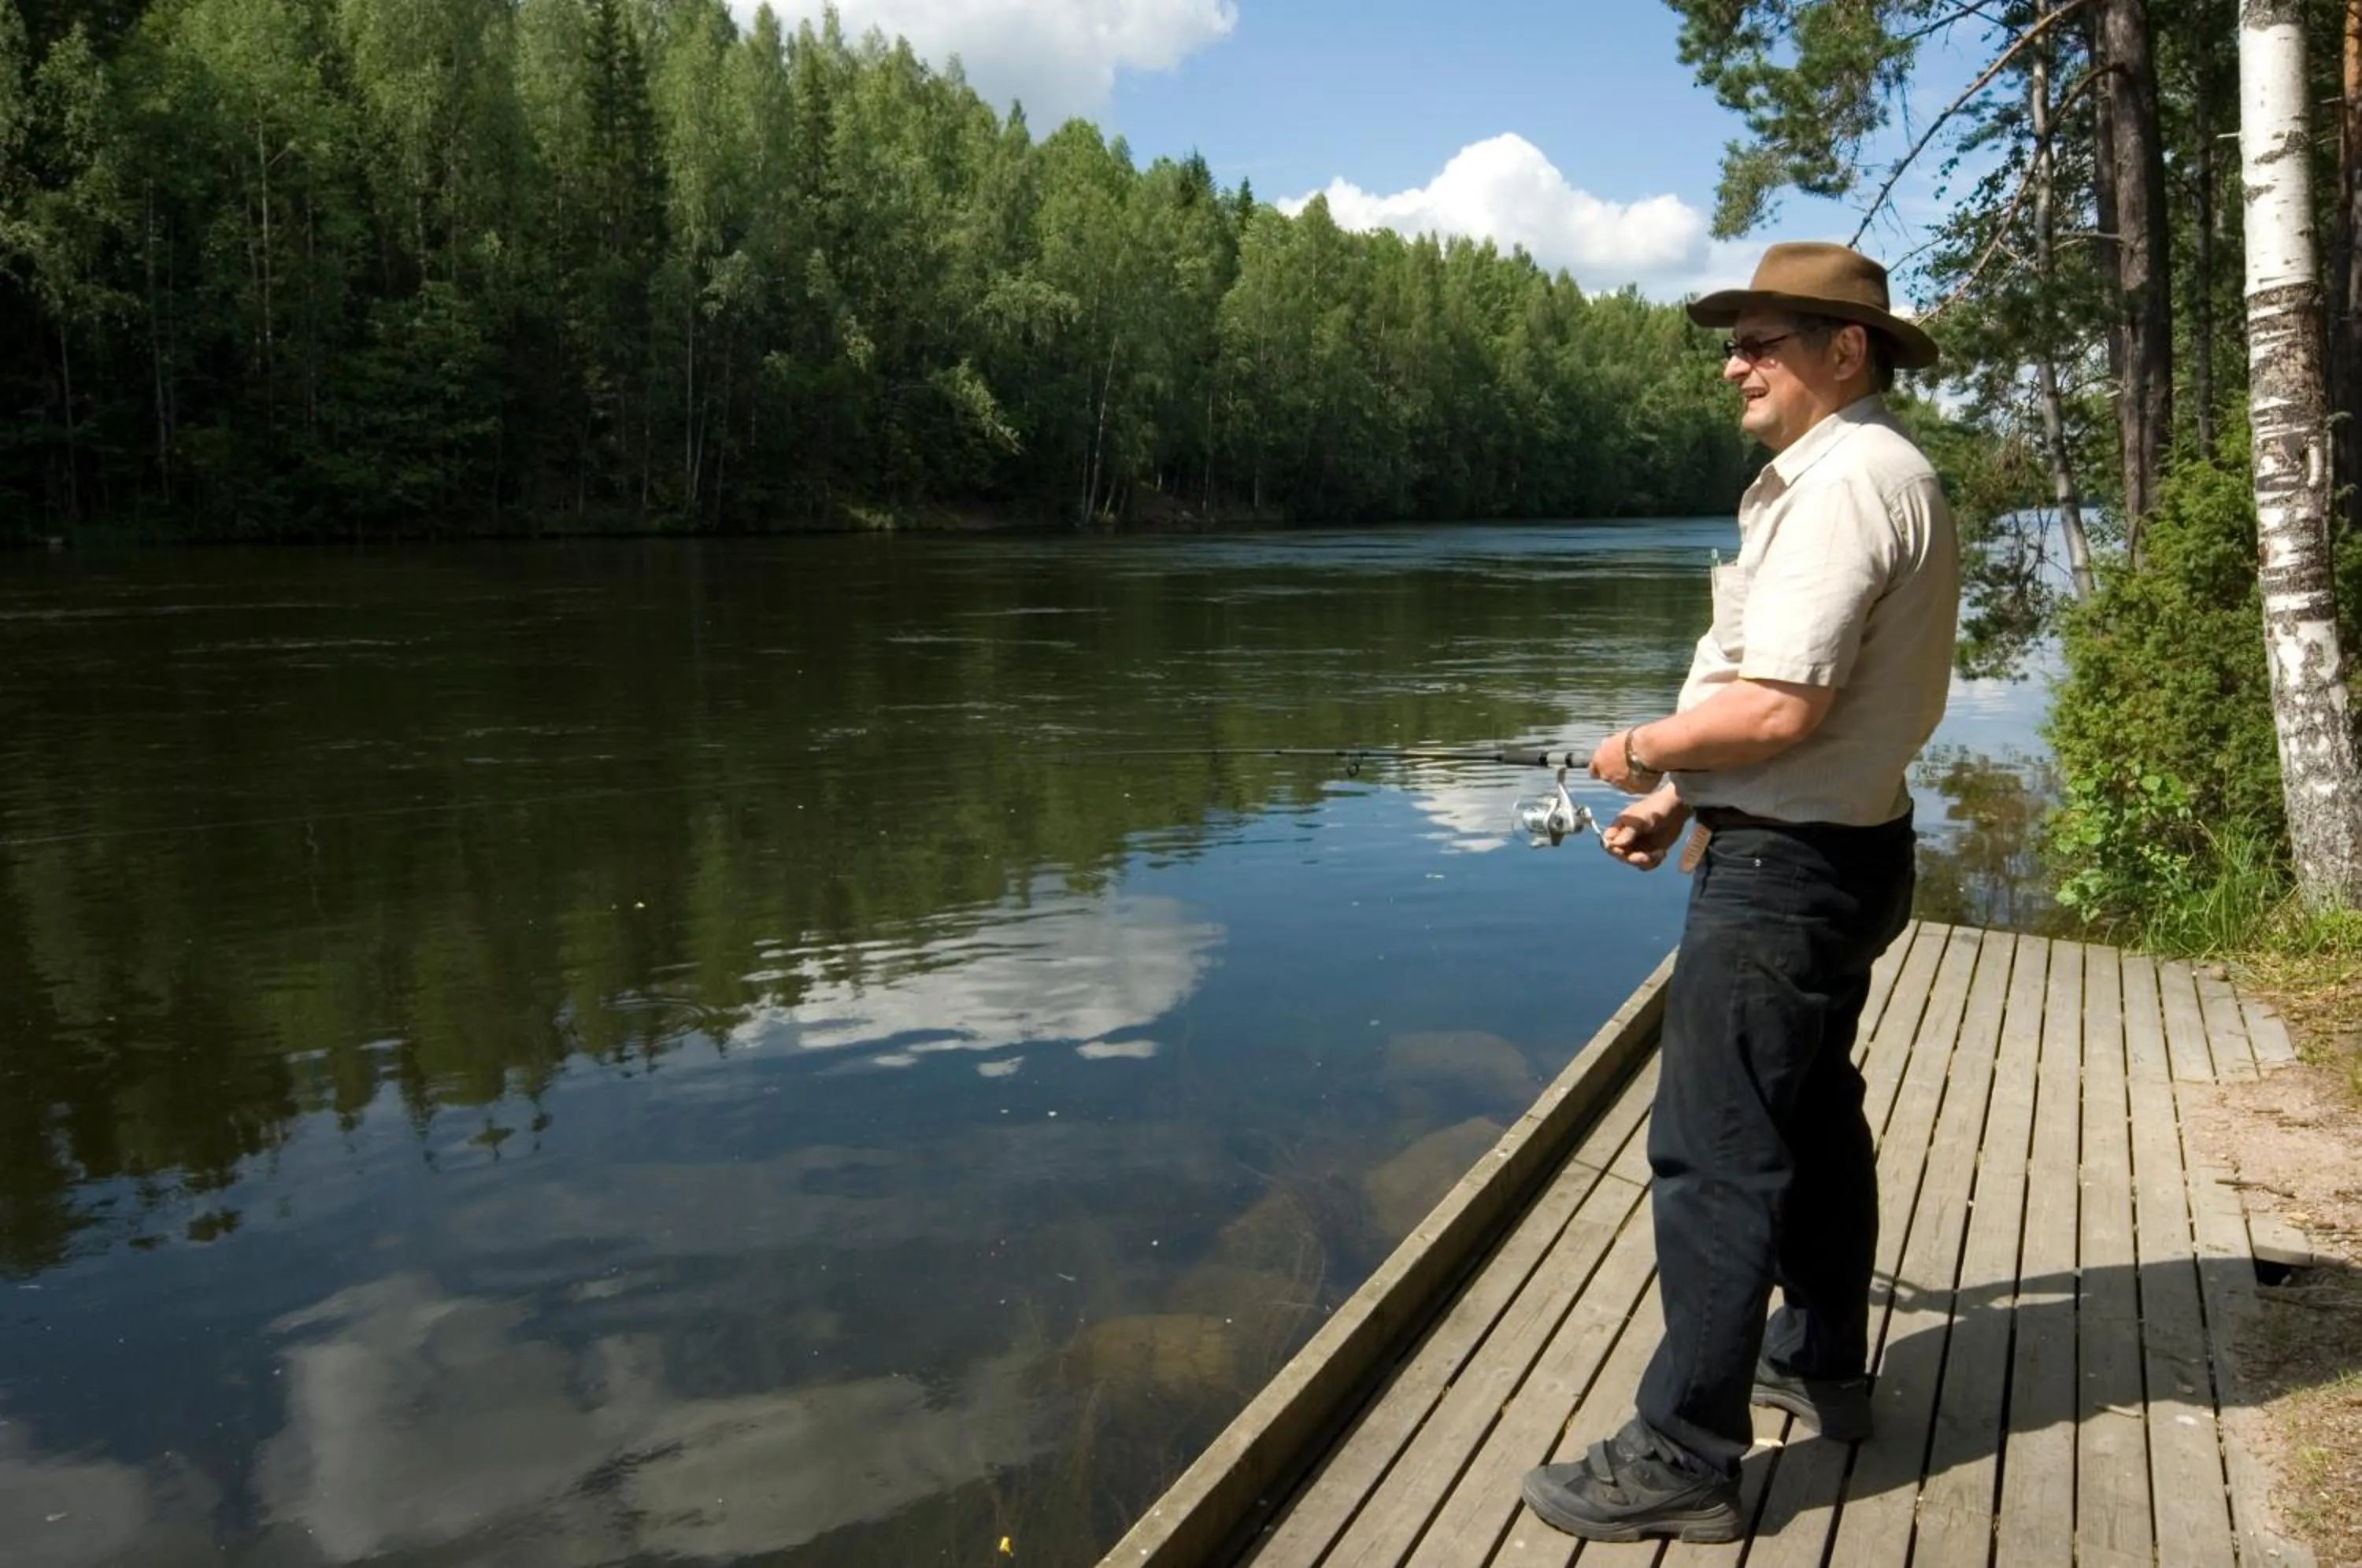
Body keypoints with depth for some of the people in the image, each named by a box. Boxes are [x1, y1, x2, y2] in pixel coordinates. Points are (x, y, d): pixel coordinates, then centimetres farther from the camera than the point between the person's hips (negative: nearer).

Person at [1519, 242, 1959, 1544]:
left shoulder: (1844, 483, -19)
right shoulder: (1877, 475, 15)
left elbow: (1779, 709, -27)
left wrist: (1645, 750, -11)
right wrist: (1681, 799, 12)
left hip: (1784, 869, -11)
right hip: (1840, 849, 11)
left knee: (1713, 1153, -6)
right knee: (1812, 1120, 22)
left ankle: (1684, 1457, 3)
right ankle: (1821, 1369, 38)